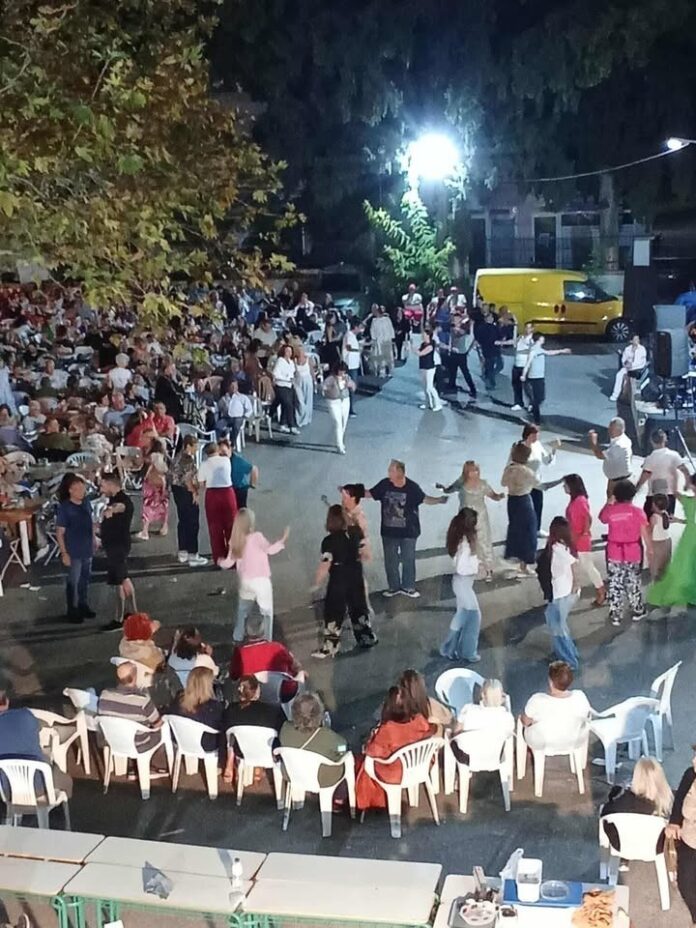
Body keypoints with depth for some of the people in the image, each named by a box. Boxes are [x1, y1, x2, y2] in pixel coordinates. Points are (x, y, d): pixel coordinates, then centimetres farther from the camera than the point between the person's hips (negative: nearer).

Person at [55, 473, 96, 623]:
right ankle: (72, 610, 21)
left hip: (87, 549, 6)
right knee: (73, 581, 7)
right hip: (74, 551, -6)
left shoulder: (86, 503, -3)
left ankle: (83, 605, 36)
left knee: (85, 578, 19)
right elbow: (59, 533, -17)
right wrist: (64, 553, -18)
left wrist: (94, 539, 16)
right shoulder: (64, 508, -21)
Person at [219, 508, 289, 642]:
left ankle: (237, 637, 34)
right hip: (261, 581, -5)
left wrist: (220, 562, 26)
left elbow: (229, 562, 4)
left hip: (245, 581, 5)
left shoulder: (235, 541, -2)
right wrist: (282, 540, -2)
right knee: (266, 611, 9)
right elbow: (270, 549, -12)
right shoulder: (257, 537, -18)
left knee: (243, 609, 25)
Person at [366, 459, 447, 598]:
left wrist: (439, 499, -21)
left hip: (408, 532, -2)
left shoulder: (412, 487, -14)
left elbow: (424, 499, -5)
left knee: (408, 560, 6)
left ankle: (408, 587, 21)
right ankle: (393, 586, 26)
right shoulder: (384, 484, -7)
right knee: (390, 560, 11)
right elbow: (369, 494, 4)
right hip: (389, 531, 3)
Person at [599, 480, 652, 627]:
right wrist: (650, 549, 3)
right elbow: (645, 532, -8)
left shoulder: (610, 511, -7)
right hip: (633, 553, 0)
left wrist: (609, 503, 22)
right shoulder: (637, 511, -11)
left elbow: (601, 518, 17)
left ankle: (615, 615, 11)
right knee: (633, 582, 16)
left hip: (614, 553, 1)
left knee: (615, 584, 8)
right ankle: (638, 611, 29)